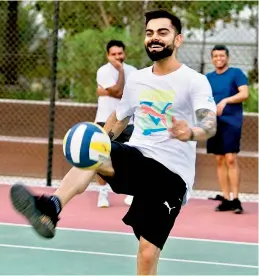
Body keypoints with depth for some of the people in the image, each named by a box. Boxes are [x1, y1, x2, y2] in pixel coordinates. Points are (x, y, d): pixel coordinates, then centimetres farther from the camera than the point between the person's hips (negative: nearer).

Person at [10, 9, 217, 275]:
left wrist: (192, 132, -47)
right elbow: (119, 118, 27)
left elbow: (210, 124, -24)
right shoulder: (136, 78, 11)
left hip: (171, 174, -4)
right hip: (137, 158, 4)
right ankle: (50, 207, -50)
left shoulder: (195, 81, -6)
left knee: (148, 253, -10)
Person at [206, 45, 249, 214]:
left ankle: (236, 200, -10)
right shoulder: (208, 78, 14)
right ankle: (226, 199, 9)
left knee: (231, 159, -12)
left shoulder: (236, 73, -1)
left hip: (231, 122, -5)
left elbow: (244, 94, -12)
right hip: (214, 123, 5)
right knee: (220, 161, 5)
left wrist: (225, 101, -22)